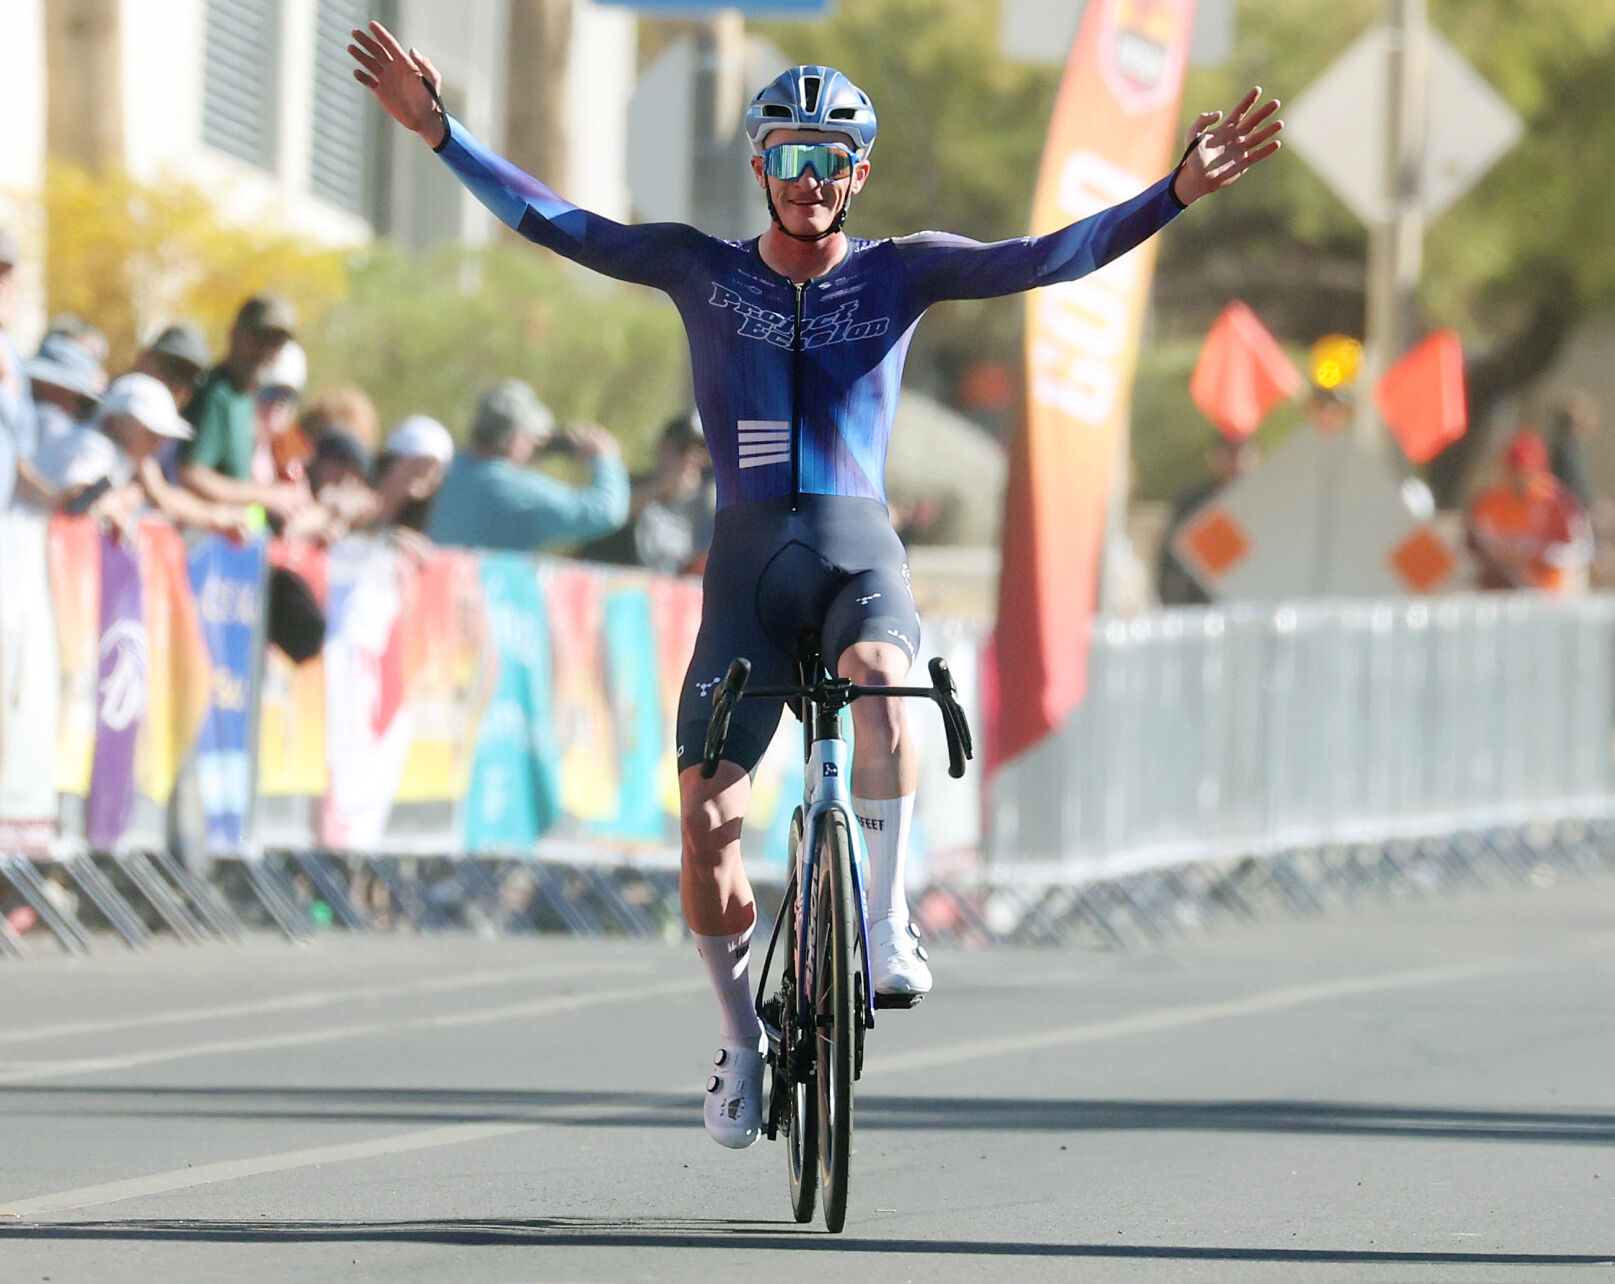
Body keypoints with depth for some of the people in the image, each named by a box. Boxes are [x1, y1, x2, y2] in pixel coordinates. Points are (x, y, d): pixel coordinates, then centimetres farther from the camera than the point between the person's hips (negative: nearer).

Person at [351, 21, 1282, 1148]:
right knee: (708, 814, -9)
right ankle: (741, 1036, 12)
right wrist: (439, 132, -5)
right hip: (748, 555, 1)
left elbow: (1047, 259, -3)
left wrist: (1180, 193, -14)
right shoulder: (703, 270, 8)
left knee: (878, 675, -37)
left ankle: (888, 921, -26)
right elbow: (555, 223, 4)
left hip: (858, 549, -1)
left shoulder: (898, 273, 6)